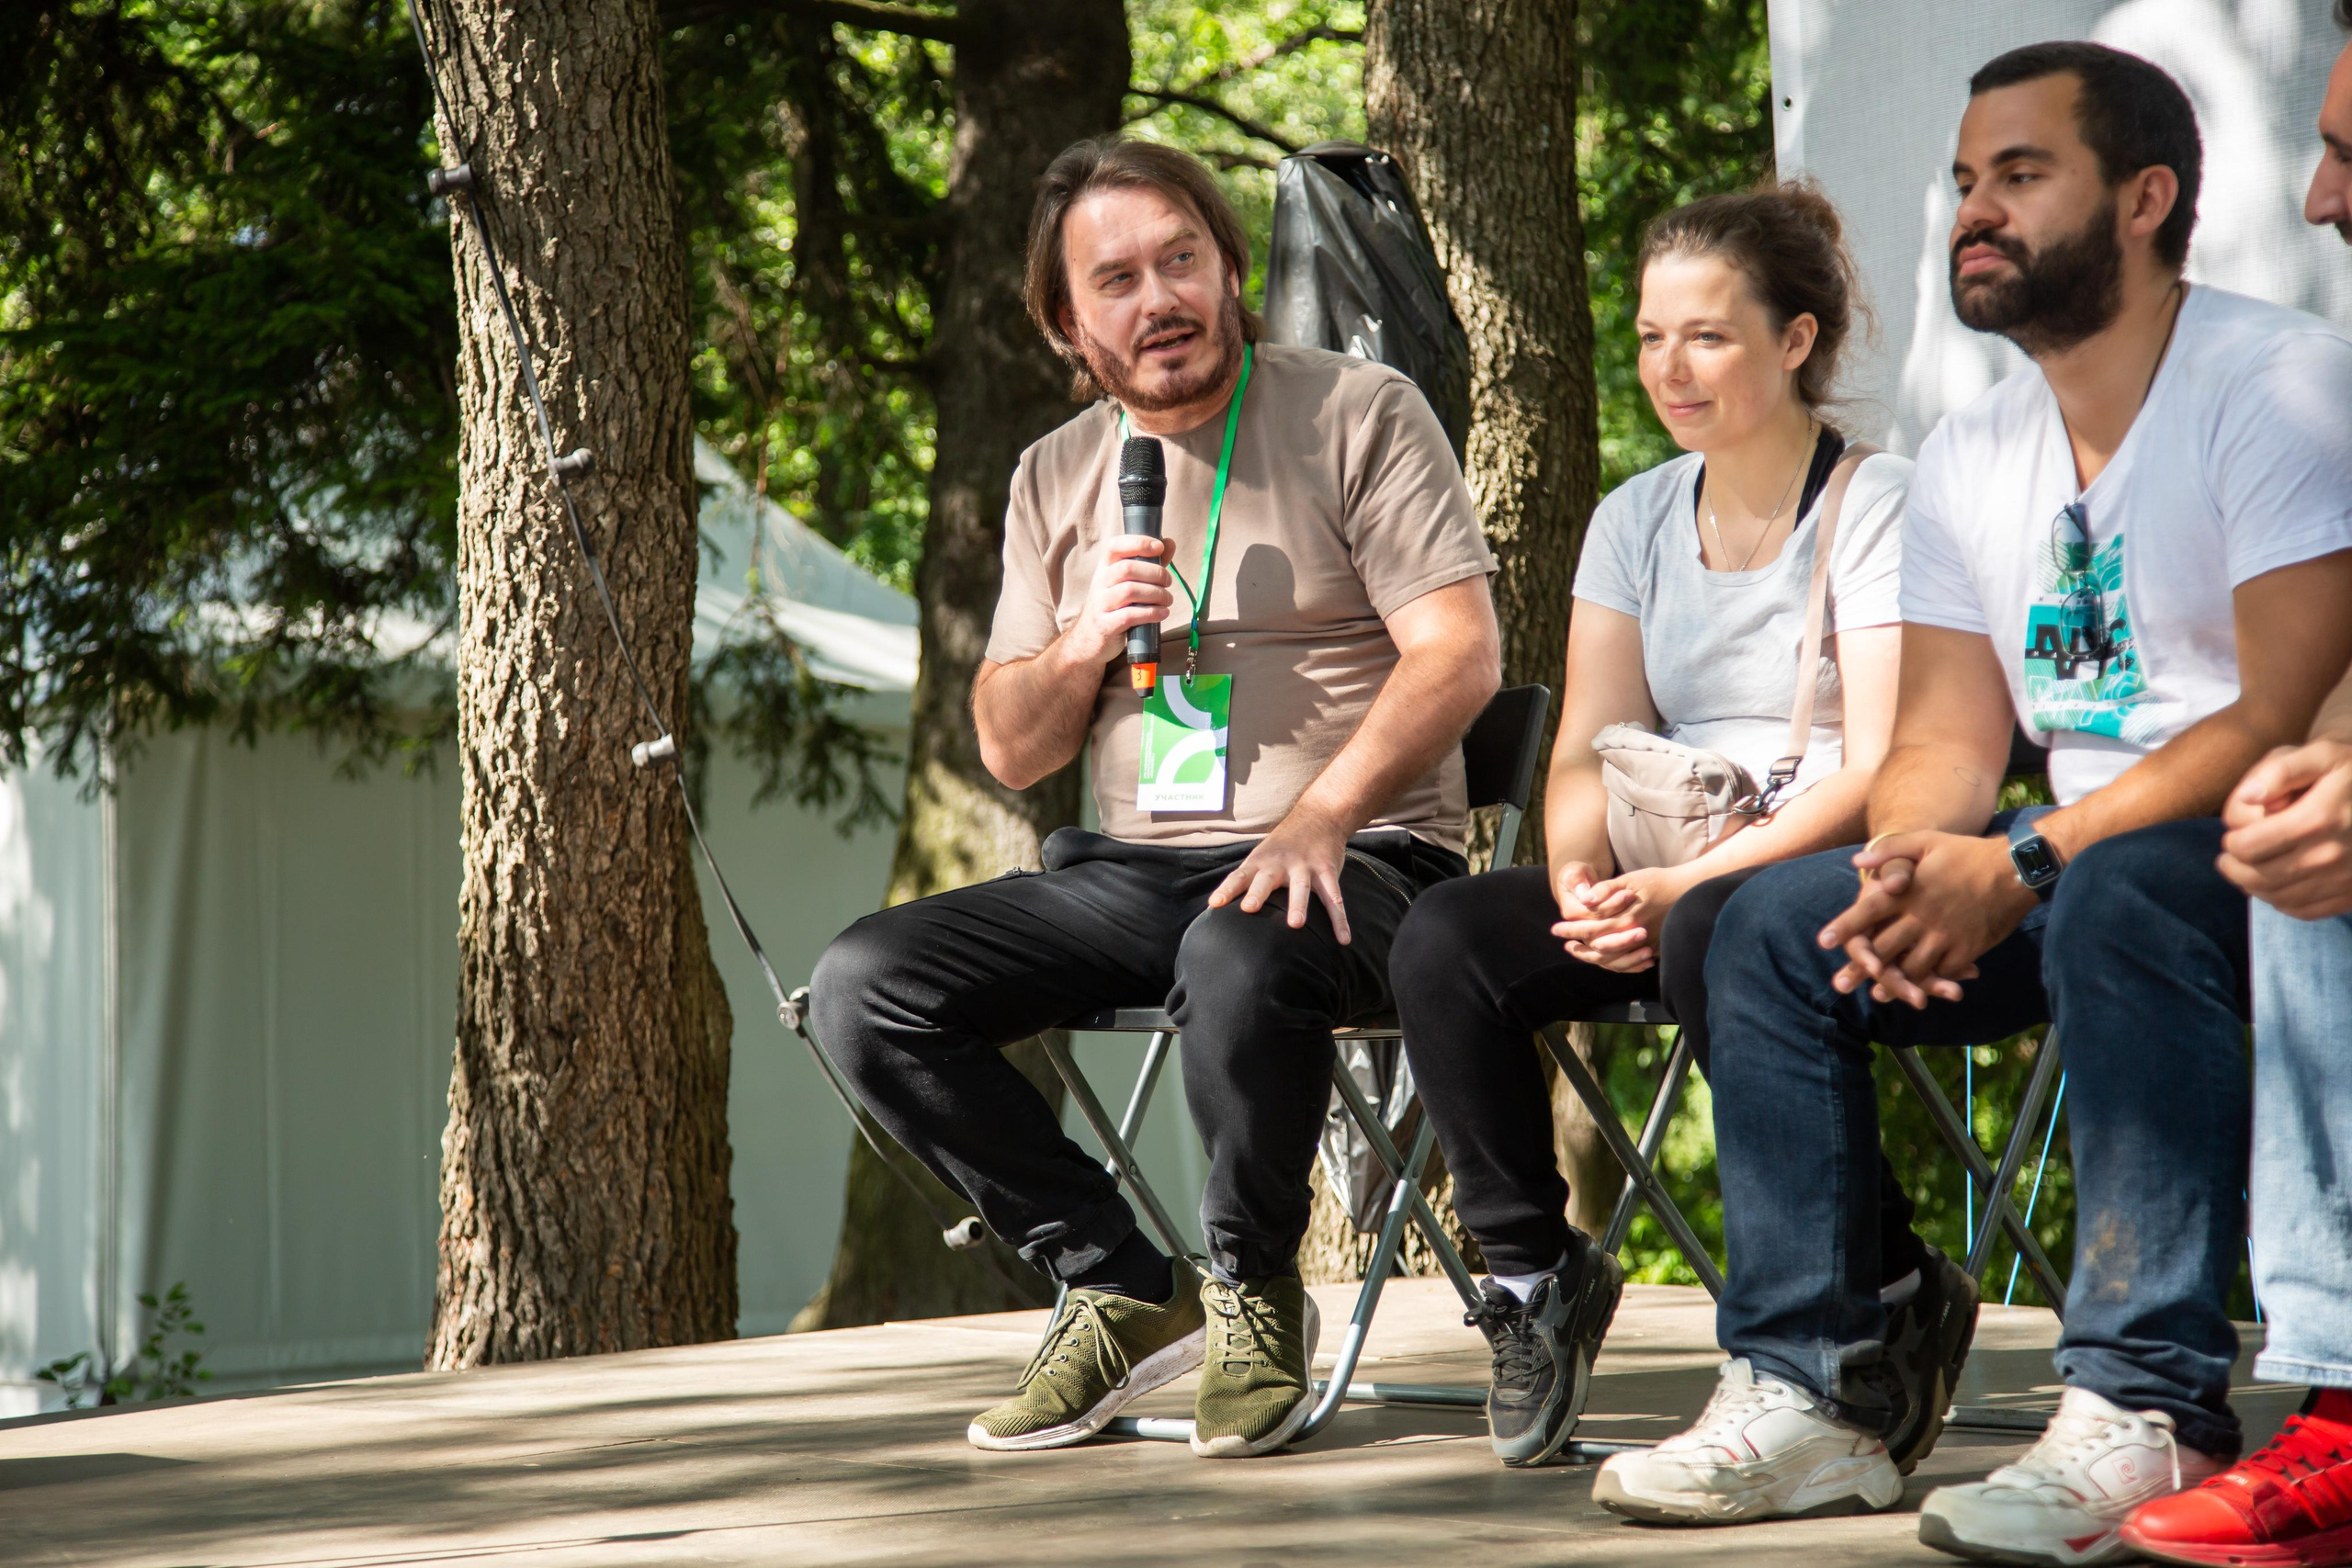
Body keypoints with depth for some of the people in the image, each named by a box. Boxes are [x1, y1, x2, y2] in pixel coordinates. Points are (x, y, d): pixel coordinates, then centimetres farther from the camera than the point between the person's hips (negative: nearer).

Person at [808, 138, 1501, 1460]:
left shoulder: (1360, 413, 0)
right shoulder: (1056, 479, 15)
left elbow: (1460, 654, -10)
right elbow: (1010, 753, 16)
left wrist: (1323, 813, -24)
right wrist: (1083, 648, -6)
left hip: (1358, 862, -5)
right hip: (1133, 869, 5)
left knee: (1239, 962, -41)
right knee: (865, 989, -16)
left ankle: (1254, 1289, -11)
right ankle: (1125, 1292, -5)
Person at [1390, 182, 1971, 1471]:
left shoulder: (1878, 507, -5)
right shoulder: (1637, 519, 15)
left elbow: (1878, 774, -14)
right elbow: (1589, 747, 9)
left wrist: (1684, 884, -25)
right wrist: (1581, 878, -14)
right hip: (1668, 882, 5)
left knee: (1712, 938, -39)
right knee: (1444, 942, -22)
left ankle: (1896, 1292, -21)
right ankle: (1537, 1274, -5)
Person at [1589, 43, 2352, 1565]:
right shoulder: (1971, 456, 12)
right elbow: (1947, 738, 9)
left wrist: (2025, 864, -27)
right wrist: (1910, 869, -15)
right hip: (2078, 860, 8)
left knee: (2121, 893, -37)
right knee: (1777, 920, -5)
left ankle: (2148, 1414, -37)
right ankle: (1810, 1395, -5)